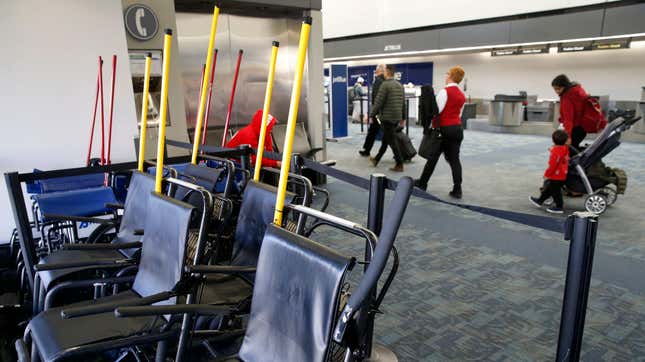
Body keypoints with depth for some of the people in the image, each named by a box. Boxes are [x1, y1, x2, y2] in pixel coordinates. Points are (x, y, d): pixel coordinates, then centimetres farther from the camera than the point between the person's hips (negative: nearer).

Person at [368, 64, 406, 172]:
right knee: (385, 139, 17)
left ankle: (399, 165, -3)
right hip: (396, 117, 8)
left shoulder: (385, 84, -13)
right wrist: (402, 117, 21)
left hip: (387, 117, -8)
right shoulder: (399, 85, 11)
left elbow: (378, 102, -16)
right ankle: (376, 159, 30)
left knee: (391, 141, -3)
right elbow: (403, 103, 15)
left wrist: (371, 115, -8)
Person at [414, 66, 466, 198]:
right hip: (457, 128, 6)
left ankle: (422, 183, 21)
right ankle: (457, 190, 2)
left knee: (432, 157, 6)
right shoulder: (462, 95, 10)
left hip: (444, 128, -6)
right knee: (454, 159, 6)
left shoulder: (445, 92, -13)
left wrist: (433, 126, -4)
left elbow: (437, 111, -15)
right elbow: (459, 113, 15)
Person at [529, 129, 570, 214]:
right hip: (562, 175, 10)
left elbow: (552, 165, -26)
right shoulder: (565, 149, 3)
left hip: (556, 177, -10)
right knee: (548, 188, 21)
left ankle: (559, 207, 14)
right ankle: (540, 201, 34)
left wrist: (547, 174, -16)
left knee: (555, 191, 4)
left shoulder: (556, 151, -25)